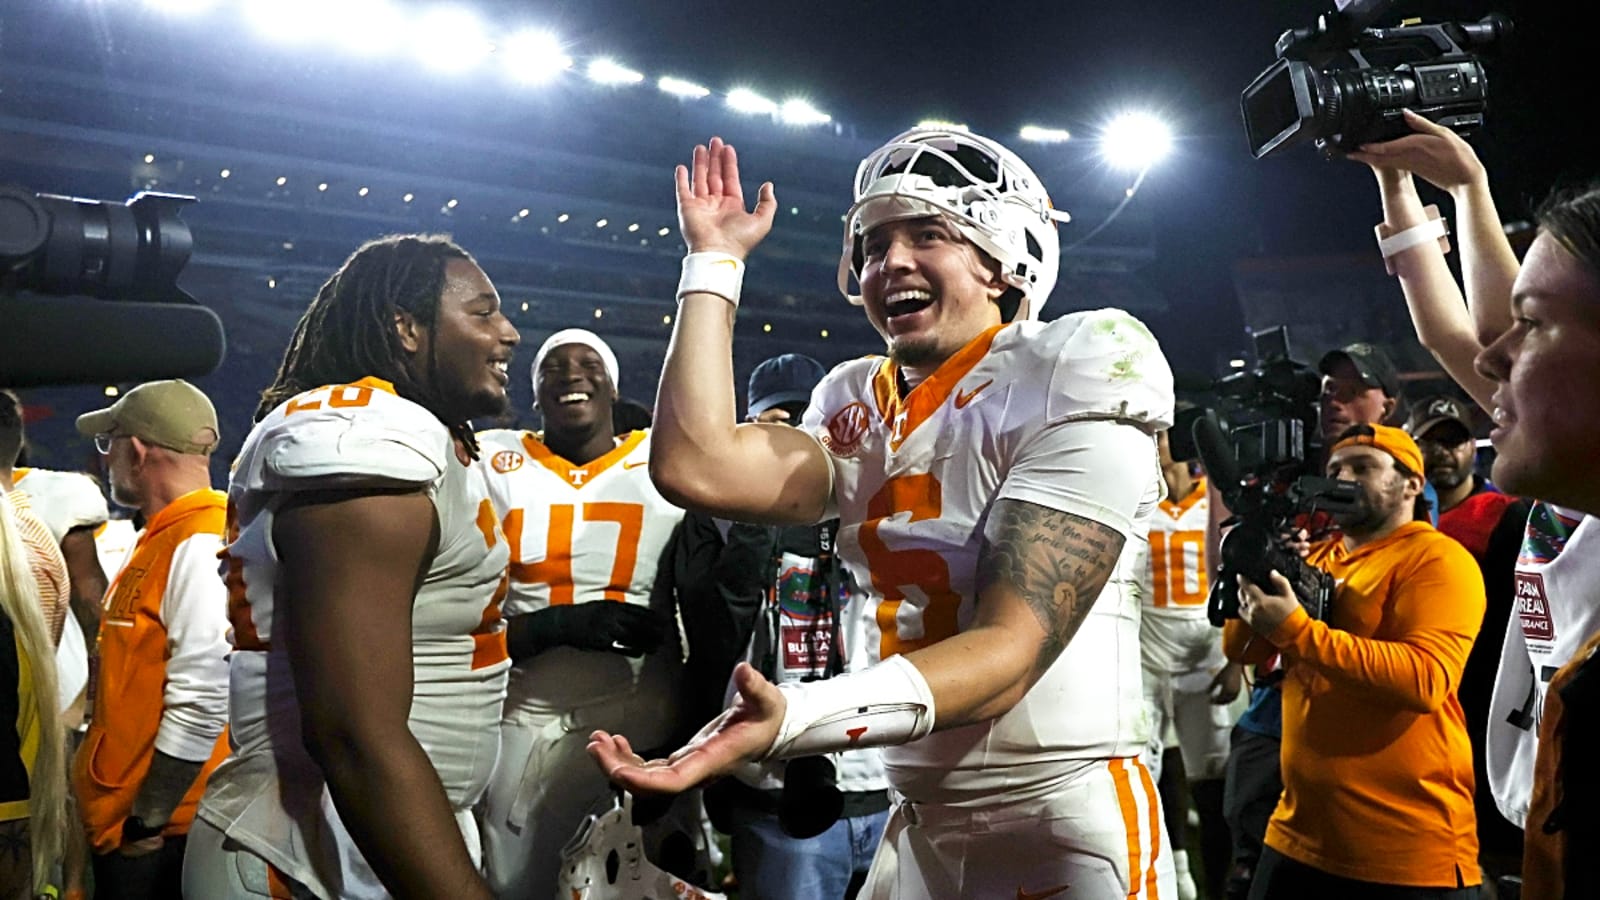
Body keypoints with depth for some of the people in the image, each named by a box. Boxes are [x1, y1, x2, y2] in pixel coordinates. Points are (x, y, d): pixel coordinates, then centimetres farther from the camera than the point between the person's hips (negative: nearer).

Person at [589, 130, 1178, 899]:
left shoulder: (1071, 385, -13)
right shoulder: (864, 411, 4)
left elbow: (1011, 649, -21)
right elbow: (697, 468, -14)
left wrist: (794, 719, -36)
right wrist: (714, 260, -4)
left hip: (1070, 829, -5)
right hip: (921, 826, 6)